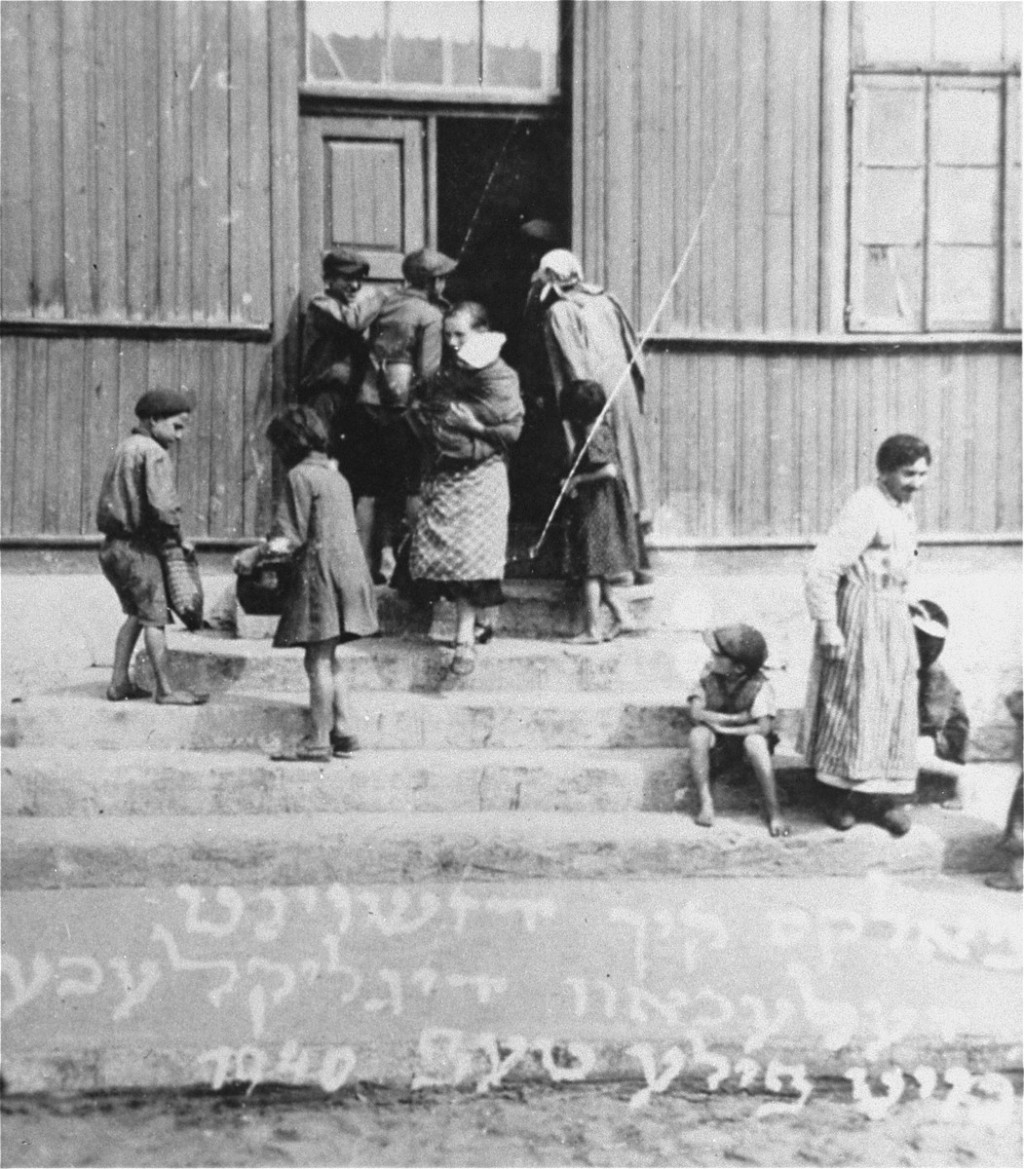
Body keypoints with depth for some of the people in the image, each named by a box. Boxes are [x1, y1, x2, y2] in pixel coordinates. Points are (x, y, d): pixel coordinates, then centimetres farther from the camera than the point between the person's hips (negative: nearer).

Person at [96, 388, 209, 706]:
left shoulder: (125, 447, 15)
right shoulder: (154, 454, -14)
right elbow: (163, 506, -25)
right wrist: (179, 537, -8)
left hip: (113, 545, 9)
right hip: (137, 548, -9)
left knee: (136, 614, 19)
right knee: (155, 617, -1)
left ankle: (119, 682, 21)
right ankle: (165, 690, 4)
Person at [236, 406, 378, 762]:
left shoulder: (301, 476, -9)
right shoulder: (335, 476, 17)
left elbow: (290, 539, -13)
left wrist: (253, 554, -2)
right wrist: (271, 547, 24)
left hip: (321, 573, -9)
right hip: (349, 569, 9)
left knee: (318, 660, -4)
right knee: (328, 659, 16)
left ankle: (318, 740, -1)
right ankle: (343, 729, 16)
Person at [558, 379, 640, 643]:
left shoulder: (591, 436, -18)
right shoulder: (601, 428, 10)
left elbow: (610, 470, -26)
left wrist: (577, 480, -16)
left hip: (594, 511, -10)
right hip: (605, 509, 10)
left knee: (590, 572, -3)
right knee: (596, 572, 16)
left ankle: (592, 630, 2)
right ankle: (622, 617, 17)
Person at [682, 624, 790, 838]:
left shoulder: (760, 686, -19)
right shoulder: (709, 674, -10)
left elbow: (764, 728, -28)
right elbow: (696, 713, -17)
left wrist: (718, 724, -23)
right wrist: (737, 718, -23)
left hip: (745, 740, -3)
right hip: (717, 747, 3)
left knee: (755, 741, -36)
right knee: (698, 734, -29)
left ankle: (773, 813, -27)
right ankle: (705, 803, -22)